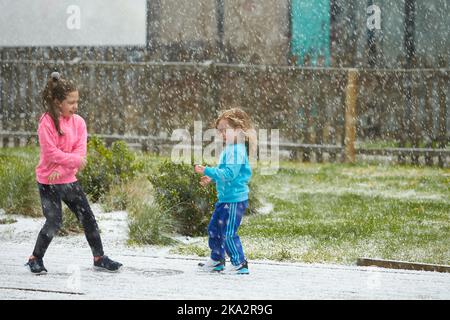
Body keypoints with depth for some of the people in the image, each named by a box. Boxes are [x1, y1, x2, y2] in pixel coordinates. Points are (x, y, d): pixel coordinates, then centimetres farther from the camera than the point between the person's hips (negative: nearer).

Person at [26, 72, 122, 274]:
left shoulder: (78, 122, 1)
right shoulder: (47, 122, -14)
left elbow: (80, 151, -5)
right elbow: (51, 152, -19)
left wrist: (61, 169, -17)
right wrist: (75, 160, -17)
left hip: (69, 179, 6)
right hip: (48, 181, -5)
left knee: (87, 218, 5)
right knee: (54, 222, -8)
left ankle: (99, 258, 15)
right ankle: (35, 259, 9)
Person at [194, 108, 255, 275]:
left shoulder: (236, 151, -20)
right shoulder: (229, 150, 13)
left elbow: (229, 173, -28)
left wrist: (207, 171, -27)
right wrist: (212, 178, 16)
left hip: (235, 199, -11)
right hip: (225, 198, 11)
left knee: (228, 233, -7)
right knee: (214, 228, 19)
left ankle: (240, 264, 1)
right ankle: (216, 259, 31)